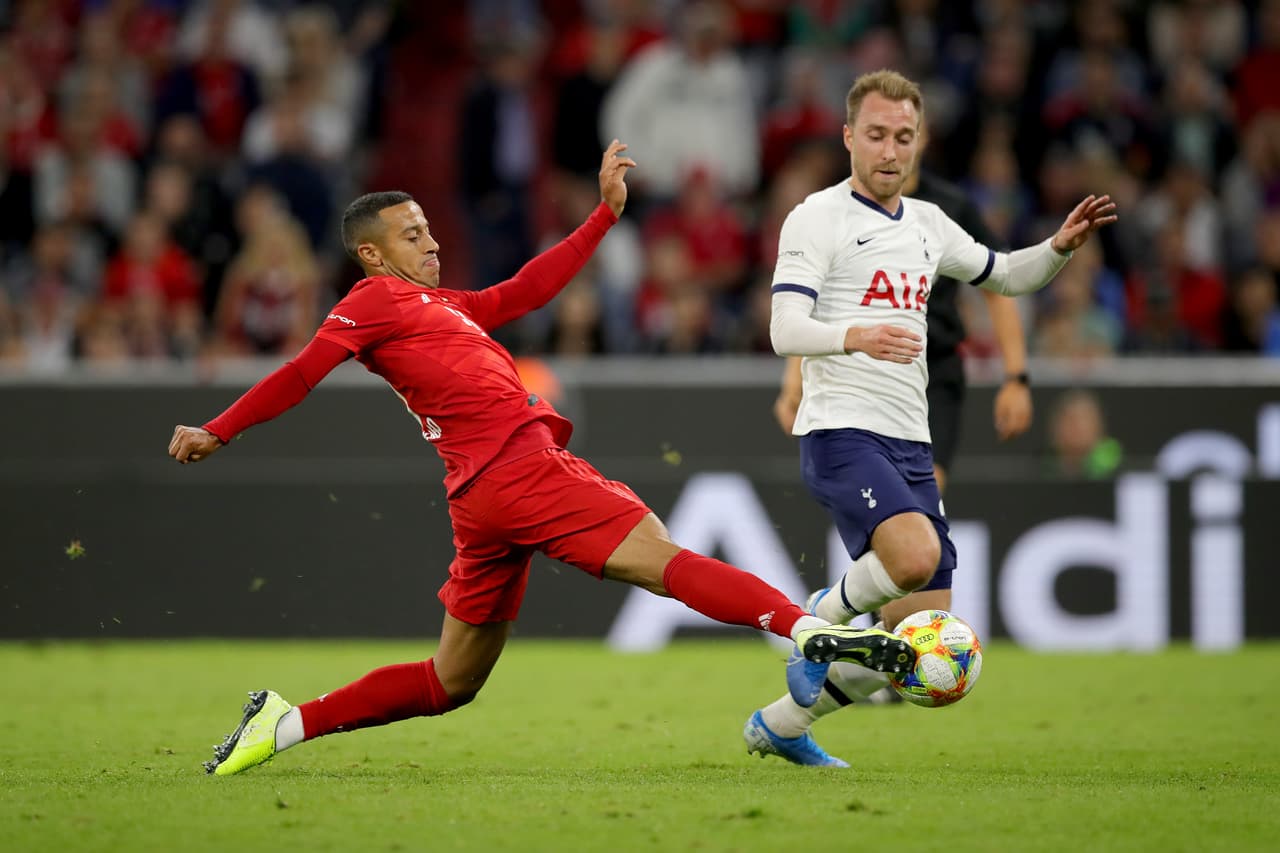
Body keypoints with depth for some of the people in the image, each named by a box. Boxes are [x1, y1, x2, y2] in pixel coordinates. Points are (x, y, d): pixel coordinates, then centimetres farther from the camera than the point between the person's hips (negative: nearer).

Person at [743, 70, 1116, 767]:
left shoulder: (927, 224, 17)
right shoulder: (817, 218, -4)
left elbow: (1005, 276, 32)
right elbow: (785, 329, -15)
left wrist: (1061, 246, 11)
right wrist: (855, 335, -35)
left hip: (910, 445, 7)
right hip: (841, 430, -7)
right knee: (915, 555, -34)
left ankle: (779, 725, 21)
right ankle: (822, 616, -3)